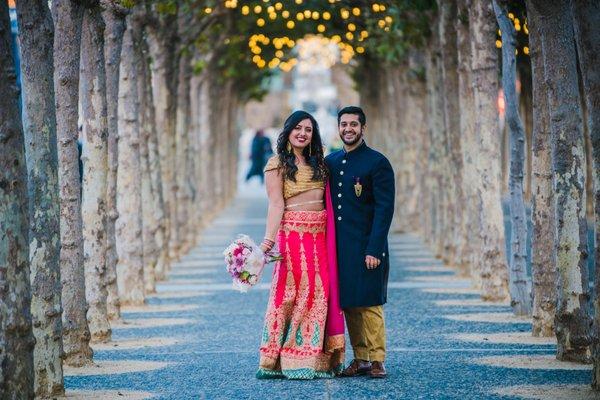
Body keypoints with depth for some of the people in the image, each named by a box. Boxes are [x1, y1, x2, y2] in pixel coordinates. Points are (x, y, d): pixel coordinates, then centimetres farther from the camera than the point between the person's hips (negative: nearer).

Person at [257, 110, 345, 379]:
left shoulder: (317, 163, 17)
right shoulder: (278, 164, -1)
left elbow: (326, 202, 14)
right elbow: (276, 205, -9)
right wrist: (268, 240, -19)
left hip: (320, 236, 5)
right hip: (293, 234, -5)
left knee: (320, 294, 3)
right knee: (290, 293, -8)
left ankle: (316, 359, 8)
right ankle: (275, 361, -4)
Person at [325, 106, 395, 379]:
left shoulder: (377, 163, -5)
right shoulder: (331, 162, 13)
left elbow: (384, 209, -9)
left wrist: (374, 249, -15)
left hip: (366, 246, -6)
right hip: (339, 246, 6)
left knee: (369, 304, -4)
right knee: (348, 305, 7)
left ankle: (377, 360, 2)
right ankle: (360, 359, 13)